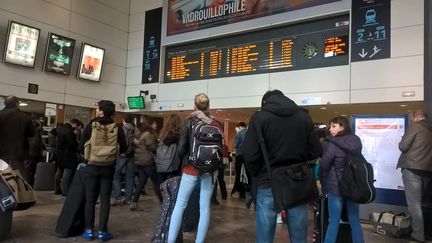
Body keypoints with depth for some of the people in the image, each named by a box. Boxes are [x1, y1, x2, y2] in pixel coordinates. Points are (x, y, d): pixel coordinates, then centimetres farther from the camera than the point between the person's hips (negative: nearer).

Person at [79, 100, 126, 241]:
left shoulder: (91, 126, -7)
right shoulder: (117, 128, -4)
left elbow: (81, 147, -7)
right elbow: (123, 148, -2)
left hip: (92, 166, -1)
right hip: (108, 167, 1)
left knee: (90, 199, 10)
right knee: (105, 199, 6)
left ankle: (89, 230, 14)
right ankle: (102, 231, 9)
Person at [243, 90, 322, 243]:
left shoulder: (259, 117, -3)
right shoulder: (303, 116, 5)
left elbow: (249, 154, -11)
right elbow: (316, 151, 4)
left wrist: (258, 175, 6)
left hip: (269, 184, -2)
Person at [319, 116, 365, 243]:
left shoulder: (332, 144, -15)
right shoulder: (356, 142, 2)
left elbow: (323, 165, -11)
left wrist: (325, 184, 4)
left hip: (336, 186, -5)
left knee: (334, 221, 2)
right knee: (355, 220, 13)